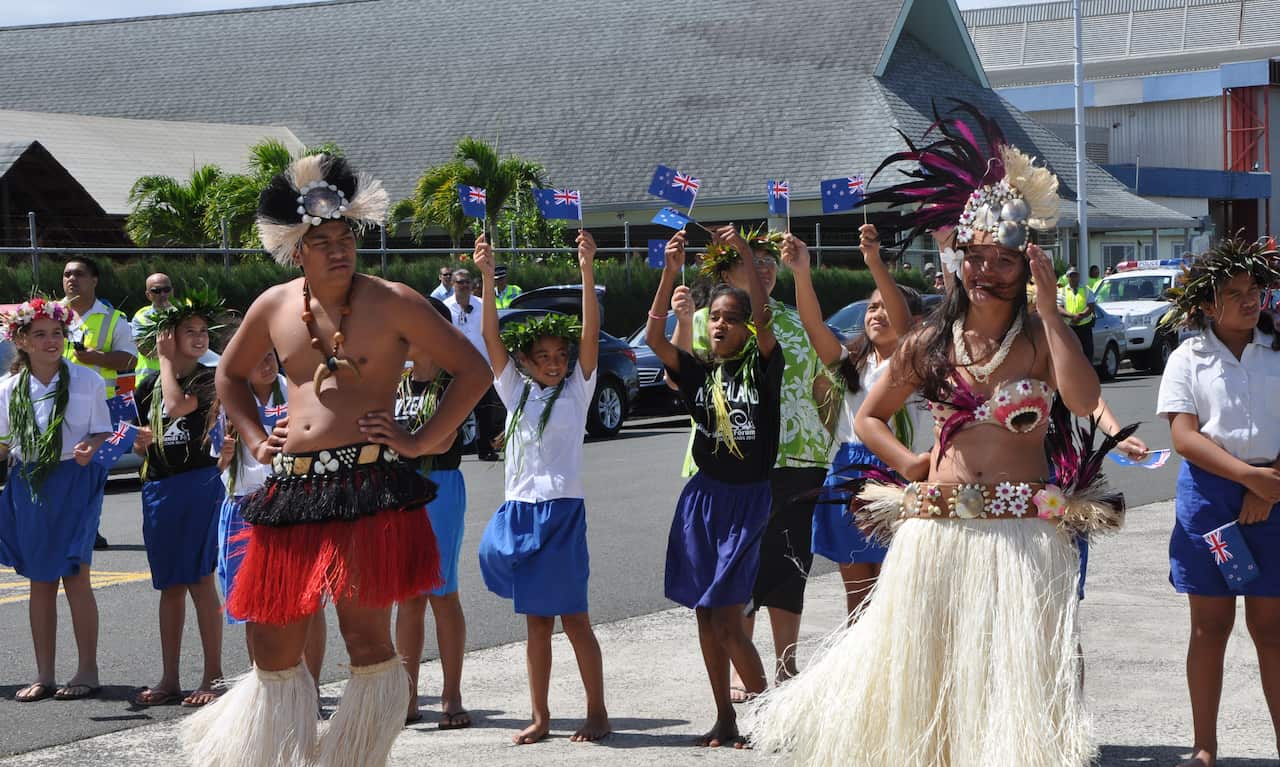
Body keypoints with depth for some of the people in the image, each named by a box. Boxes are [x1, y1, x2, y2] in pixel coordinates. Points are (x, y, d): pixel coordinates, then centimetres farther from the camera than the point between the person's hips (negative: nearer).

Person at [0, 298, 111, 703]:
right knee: (40, 581, 7)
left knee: (75, 577, -5)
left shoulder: (86, 381, -5)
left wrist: (88, 448, -19)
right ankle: (44, 675, 14)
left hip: (74, 482, -3)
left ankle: (88, 671, 5)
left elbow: (102, 432, 1)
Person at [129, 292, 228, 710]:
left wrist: (167, 361, -8)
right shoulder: (148, 387, 11)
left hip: (198, 484, -5)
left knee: (200, 581, -6)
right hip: (158, 487, 5)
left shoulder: (208, 379, -2)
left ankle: (213, 677, 0)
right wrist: (142, 441, -5)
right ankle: (169, 679, 15)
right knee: (170, 585, 10)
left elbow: (178, 406, -21)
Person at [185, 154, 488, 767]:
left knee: (367, 641, -4)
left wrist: (423, 441, -4)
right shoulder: (274, 307, 12)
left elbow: (472, 370, 1)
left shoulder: (391, 303, -1)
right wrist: (256, 440, 15)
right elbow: (229, 376, 29)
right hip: (290, 489, 5)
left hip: (368, 487, -4)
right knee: (274, 646, 7)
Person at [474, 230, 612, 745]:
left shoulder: (576, 389, 3)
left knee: (573, 617, -2)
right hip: (520, 509, 4)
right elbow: (492, 337, 4)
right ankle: (540, 718, 13)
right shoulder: (516, 391, 11)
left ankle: (597, 712, 6)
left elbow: (590, 332, -8)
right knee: (535, 620, 8)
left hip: (562, 510, -4)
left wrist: (587, 269, -17)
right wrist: (487, 276, -5)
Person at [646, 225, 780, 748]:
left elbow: (763, 321, -20)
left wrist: (746, 255, -26)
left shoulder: (761, 366, -2)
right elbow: (655, 336, -7)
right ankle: (725, 718, 17)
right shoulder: (698, 371, 7)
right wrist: (671, 272, -16)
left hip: (748, 499, -4)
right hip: (703, 497, 4)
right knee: (705, 614, 6)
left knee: (727, 618, -9)